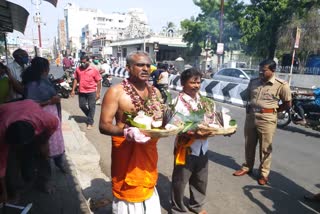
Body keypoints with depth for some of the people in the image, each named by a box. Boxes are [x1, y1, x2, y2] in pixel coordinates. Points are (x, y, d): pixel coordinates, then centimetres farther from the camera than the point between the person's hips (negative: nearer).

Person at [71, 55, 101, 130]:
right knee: (82, 105, 12)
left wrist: (98, 93, -8)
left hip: (91, 91, -4)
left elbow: (98, 82, -6)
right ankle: (90, 116, 37)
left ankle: (90, 122, 17)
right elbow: (76, 79, 10)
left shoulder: (94, 70, -8)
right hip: (81, 91, 4)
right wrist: (73, 90, 5)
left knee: (91, 107, 4)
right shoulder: (78, 69, 2)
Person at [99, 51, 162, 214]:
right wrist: (126, 132, -35)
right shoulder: (116, 92, -14)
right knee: (128, 192, 12)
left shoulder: (155, 92, 4)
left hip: (149, 148, 6)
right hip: (127, 150, -5)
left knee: (147, 189, 25)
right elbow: (104, 126, -17)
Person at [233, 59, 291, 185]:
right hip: (250, 116, 5)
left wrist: (272, 111, 1)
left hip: (267, 118, -5)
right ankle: (247, 167, 32)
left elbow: (288, 104, -1)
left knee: (265, 148, 5)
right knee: (249, 145, 15)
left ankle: (264, 173, 20)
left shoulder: (281, 85, -9)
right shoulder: (253, 82, 5)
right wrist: (249, 107, 9)